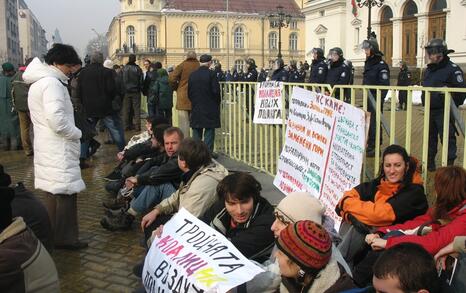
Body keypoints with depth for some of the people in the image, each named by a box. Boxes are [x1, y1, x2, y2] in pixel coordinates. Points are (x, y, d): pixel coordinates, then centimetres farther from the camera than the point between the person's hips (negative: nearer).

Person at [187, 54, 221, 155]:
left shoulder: (192, 75, 2)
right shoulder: (211, 74, -12)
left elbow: (189, 92, 5)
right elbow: (216, 90, -13)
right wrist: (217, 103, 2)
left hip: (196, 108, 4)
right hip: (210, 108, -4)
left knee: (197, 131, 12)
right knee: (209, 131, 2)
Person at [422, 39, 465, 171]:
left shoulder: (452, 69, -10)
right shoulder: (429, 70, 15)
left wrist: (454, 104, -14)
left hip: (444, 111, -8)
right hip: (430, 110, 8)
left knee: (448, 138, -5)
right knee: (430, 137, 14)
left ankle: (449, 164, 1)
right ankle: (429, 163, 25)